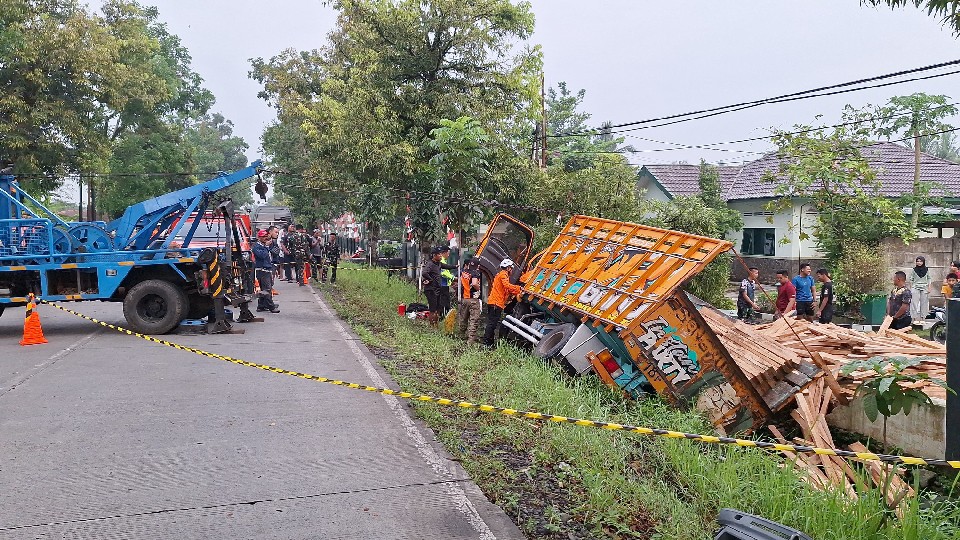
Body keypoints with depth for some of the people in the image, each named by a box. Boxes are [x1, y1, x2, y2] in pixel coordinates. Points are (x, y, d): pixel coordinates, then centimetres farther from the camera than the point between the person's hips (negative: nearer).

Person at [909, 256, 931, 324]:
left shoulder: (926, 270, 3)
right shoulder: (914, 270, -1)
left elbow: (929, 279, 9)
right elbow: (911, 280, 4)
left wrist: (929, 288, 3)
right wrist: (910, 289, 3)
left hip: (924, 288, 2)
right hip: (915, 288, -2)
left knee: (924, 303, 4)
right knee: (915, 303, -4)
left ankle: (922, 318, 12)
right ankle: (916, 318, -2)